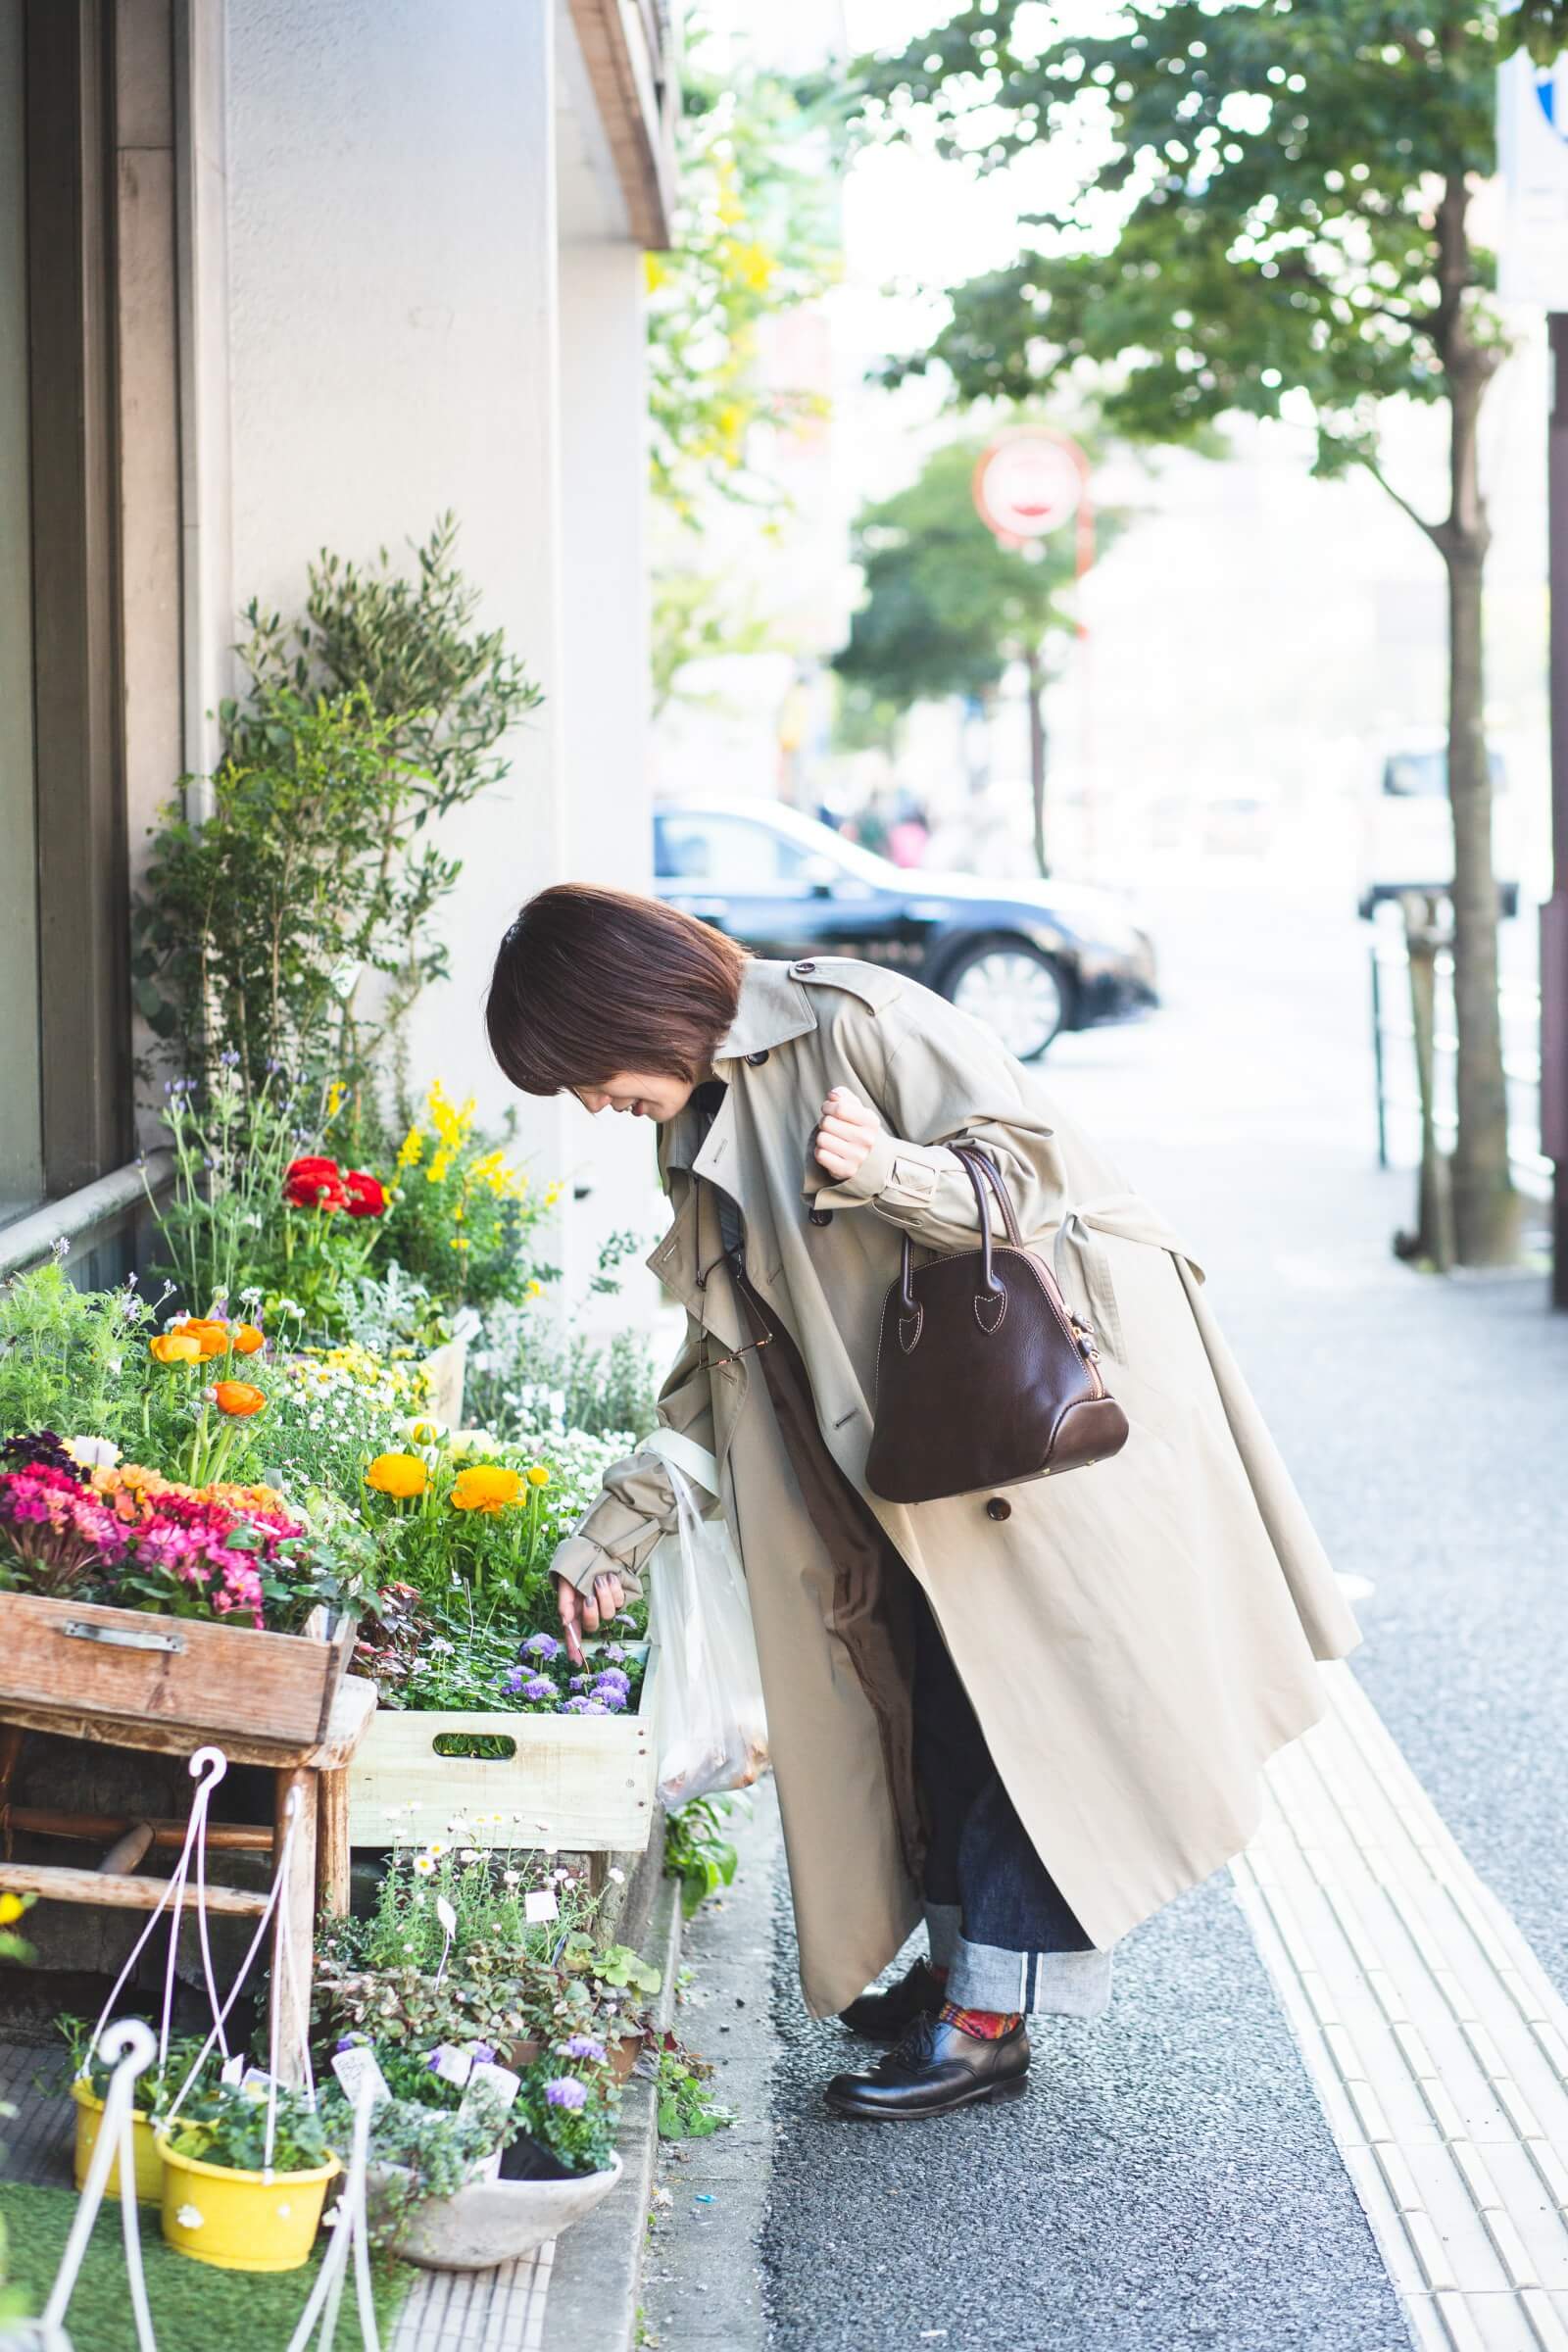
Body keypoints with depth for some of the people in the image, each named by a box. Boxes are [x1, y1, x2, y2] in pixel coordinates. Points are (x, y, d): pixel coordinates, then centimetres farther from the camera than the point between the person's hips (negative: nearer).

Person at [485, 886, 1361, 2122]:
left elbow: (1033, 1165, -20)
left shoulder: (851, 1021, -16)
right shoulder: (704, 1122, 10)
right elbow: (722, 1357, 16)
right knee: (932, 1691, 8)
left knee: (1032, 1696, -7)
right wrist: (616, 1530, 14)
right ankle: (960, 1962, 19)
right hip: (932, 1437, 9)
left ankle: (988, 2018, -5)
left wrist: (891, 1175, -38)